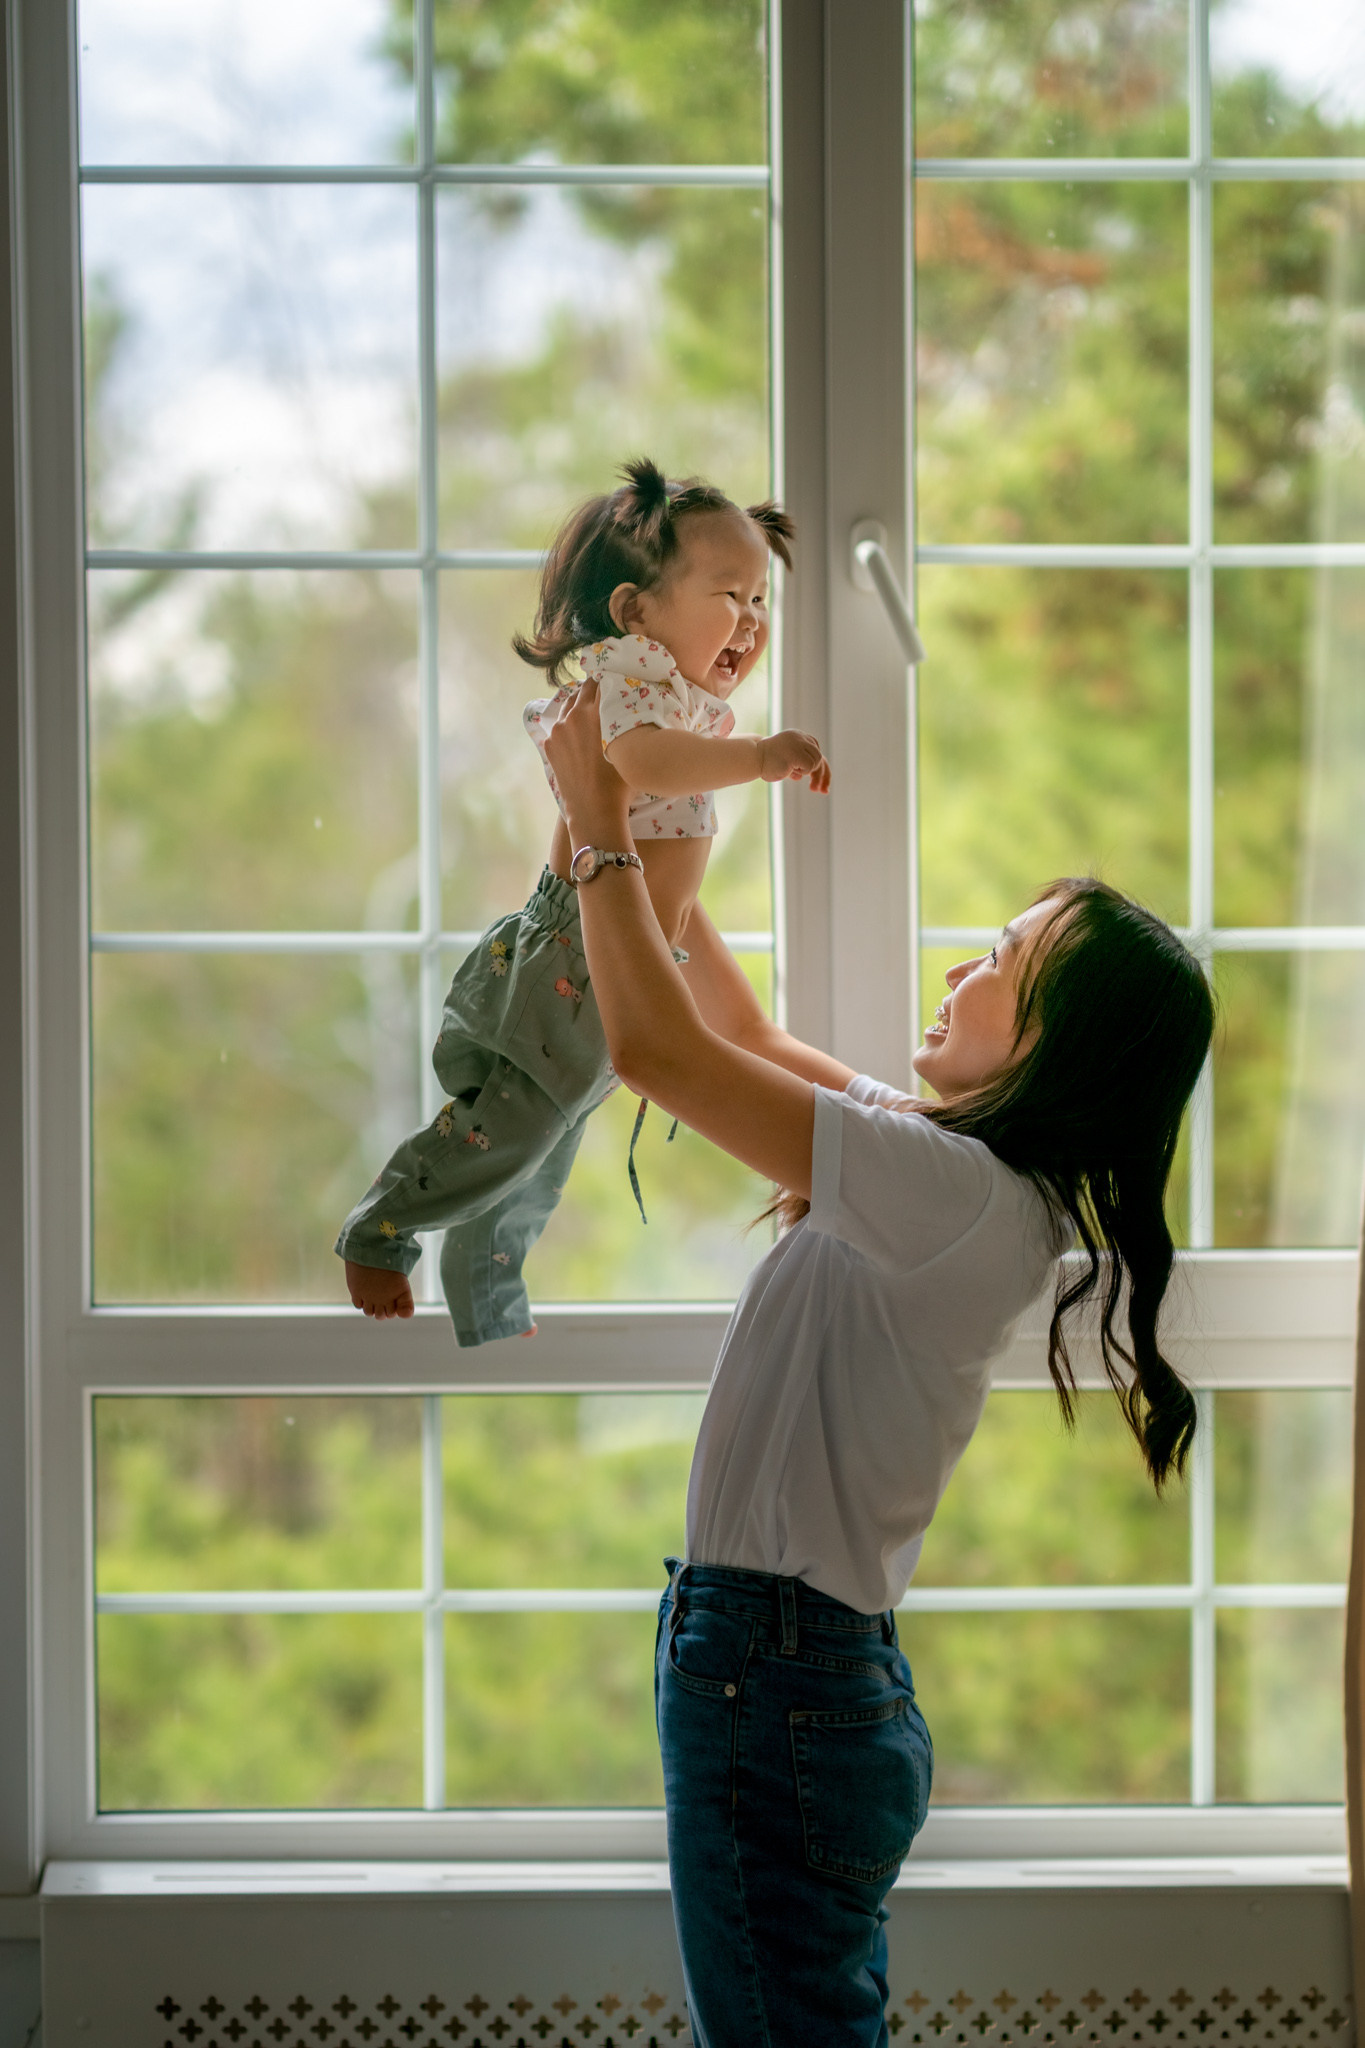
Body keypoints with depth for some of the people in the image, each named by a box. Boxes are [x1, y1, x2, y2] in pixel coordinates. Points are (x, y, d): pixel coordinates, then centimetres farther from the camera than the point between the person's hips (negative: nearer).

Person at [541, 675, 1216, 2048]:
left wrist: (603, 835, -7)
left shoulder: (961, 1195, -21)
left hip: (775, 1680, -10)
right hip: (820, 1673, 10)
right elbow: (751, 1042, 23)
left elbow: (658, 1049, -20)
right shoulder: (952, 1166, 7)